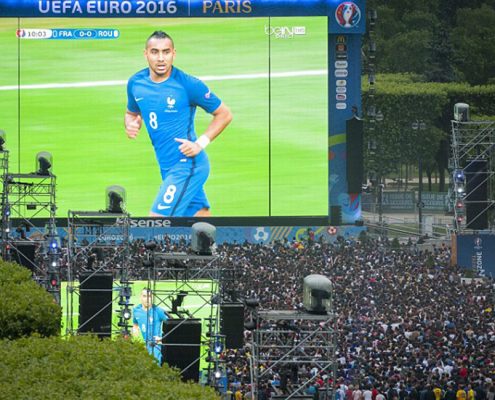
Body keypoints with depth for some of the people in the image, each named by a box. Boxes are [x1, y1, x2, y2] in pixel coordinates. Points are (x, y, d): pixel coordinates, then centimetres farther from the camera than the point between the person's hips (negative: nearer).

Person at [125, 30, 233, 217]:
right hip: (167, 166, 7)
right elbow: (132, 113, 22)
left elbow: (224, 114, -5)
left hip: (187, 165, -7)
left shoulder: (189, 85, -15)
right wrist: (131, 124, -2)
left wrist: (201, 143, -15)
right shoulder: (136, 83, 2)